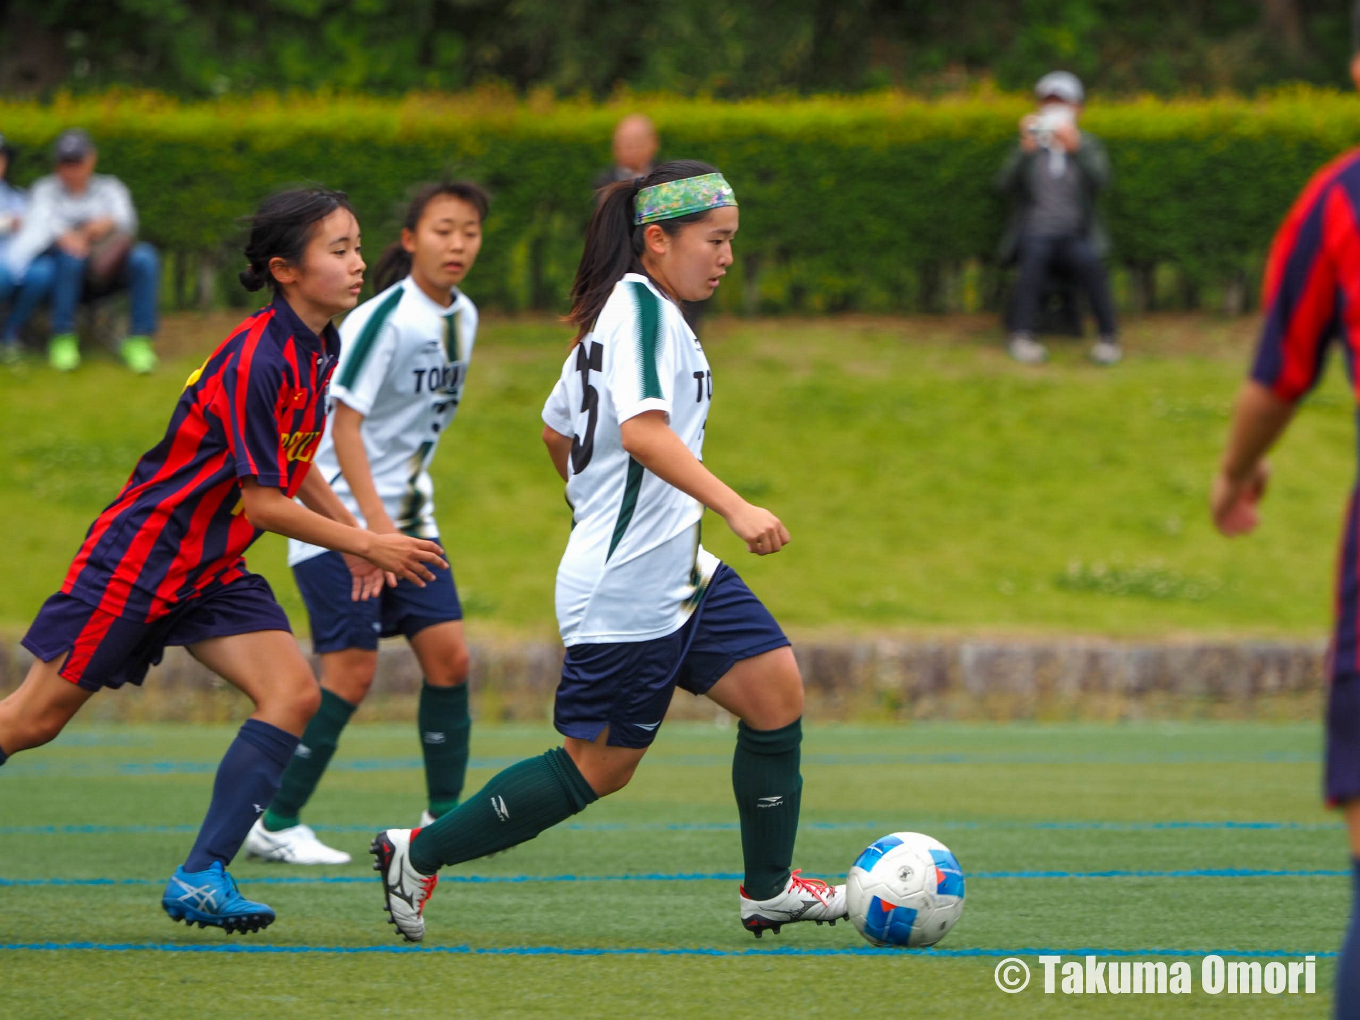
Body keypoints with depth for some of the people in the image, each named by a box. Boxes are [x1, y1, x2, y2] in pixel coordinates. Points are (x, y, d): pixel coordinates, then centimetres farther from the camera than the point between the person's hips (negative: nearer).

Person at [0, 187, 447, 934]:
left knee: (293, 693, -10)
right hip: (140, 557, -8)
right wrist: (366, 544, -14)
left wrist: (356, 536, 14)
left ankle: (200, 878, -10)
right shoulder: (256, 361, -24)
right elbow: (263, 503, -22)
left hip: (213, 570, 8)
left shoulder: (317, 352, 3)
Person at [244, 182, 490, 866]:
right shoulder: (385, 319, -18)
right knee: (350, 671, -10)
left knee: (448, 654, -2)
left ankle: (442, 818, 8)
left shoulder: (462, 317, 7)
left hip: (406, 515, 7)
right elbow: (344, 423, -19)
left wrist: (404, 518, 17)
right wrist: (375, 523, -24)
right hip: (339, 516, -7)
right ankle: (274, 823, -1)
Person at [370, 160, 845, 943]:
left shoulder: (616, 311, 15)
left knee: (777, 687, 1)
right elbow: (644, 431, -30)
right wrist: (735, 508, -37)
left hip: (675, 573, 10)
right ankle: (419, 855, 11)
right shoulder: (641, 307, -15)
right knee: (599, 768, -1)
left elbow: (558, 429, 25)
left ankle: (770, 890, 9)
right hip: (627, 589, -10)